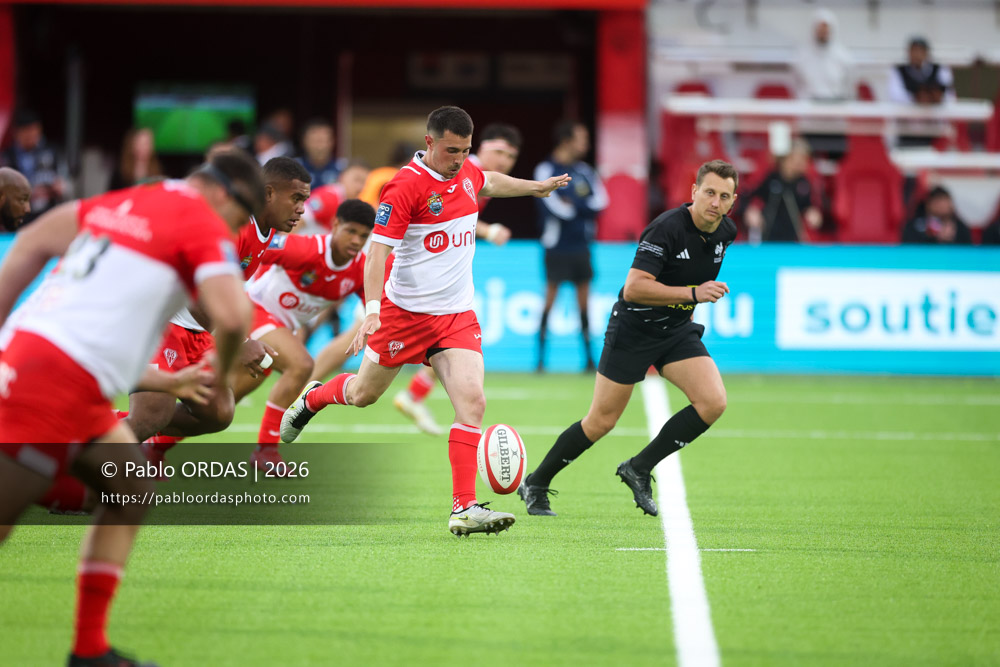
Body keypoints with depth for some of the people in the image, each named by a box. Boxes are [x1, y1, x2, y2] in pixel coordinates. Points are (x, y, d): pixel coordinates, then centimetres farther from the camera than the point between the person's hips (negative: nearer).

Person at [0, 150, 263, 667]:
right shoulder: (204, 225, -6)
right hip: (60, 386, -9)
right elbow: (231, 315, -19)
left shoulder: (125, 203, 17)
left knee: (132, 494, 16)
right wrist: (220, 375, 1)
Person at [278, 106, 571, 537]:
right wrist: (372, 309, -33)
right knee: (363, 394, 14)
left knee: (472, 401, -15)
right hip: (405, 312, -4)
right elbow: (378, 251, -22)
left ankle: (464, 509, -17)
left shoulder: (466, 173, 3)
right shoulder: (406, 186, -18)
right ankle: (312, 399, 50)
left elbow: (489, 183, 30)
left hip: (457, 315, 4)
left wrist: (537, 186, 41)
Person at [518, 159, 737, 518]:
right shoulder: (667, 228, -25)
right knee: (601, 422, -1)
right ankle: (535, 484, 19)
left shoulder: (725, 233, -1)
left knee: (713, 402, -15)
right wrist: (693, 293, -34)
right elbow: (633, 288, -32)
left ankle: (639, 468, -1)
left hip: (677, 328, 6)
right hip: (633, 327, -6)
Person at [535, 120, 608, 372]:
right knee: (551, 295, -5)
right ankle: (541, 358, -1)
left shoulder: (584, 170, 11)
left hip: (581, 245, 6)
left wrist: (572, 206, -10)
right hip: (557, 246, -6)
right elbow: (556, 207, -17)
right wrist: (583, 208, -3)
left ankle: (588, 358, 11)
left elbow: (600, 201, 2)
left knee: (584, 298, 7)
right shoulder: (546, 170, -8)